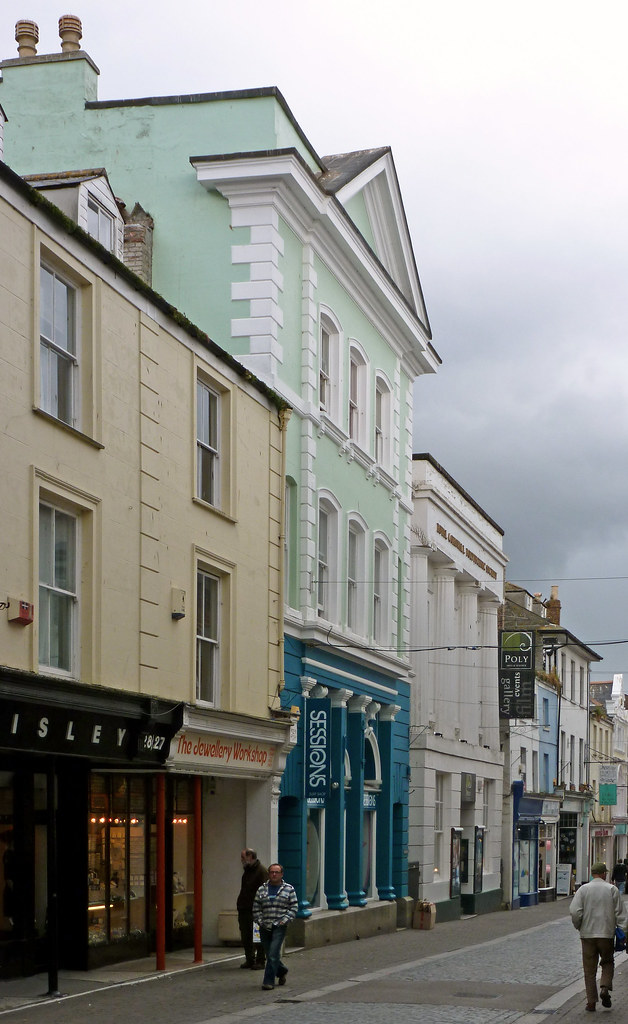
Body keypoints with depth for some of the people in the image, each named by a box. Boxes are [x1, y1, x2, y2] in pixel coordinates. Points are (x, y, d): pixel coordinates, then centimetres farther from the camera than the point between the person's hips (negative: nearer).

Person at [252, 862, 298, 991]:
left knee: (273, 955, -13)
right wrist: (260, 921, -1)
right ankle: (281, 971, 37)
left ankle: (269, 981, -9)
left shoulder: (288, 889, 4)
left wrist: (285, 920, -8)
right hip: (265, 927, 4)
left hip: (279, 927, -4)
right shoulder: (261, 890, 10)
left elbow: (293, 908, 3)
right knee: (270, 955, 11)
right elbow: (256, 908, 10)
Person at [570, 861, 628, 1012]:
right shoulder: (612, 889, -1)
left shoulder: (583, 889, -1)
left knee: (589, 969, 6)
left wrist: (578, 926, 7)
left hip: (587, 933, 0)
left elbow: (574, 911, -9)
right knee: (607, 962, 19)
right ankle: (605, 988, -4)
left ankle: (591, 1002, 5)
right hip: (607, 933, 0)